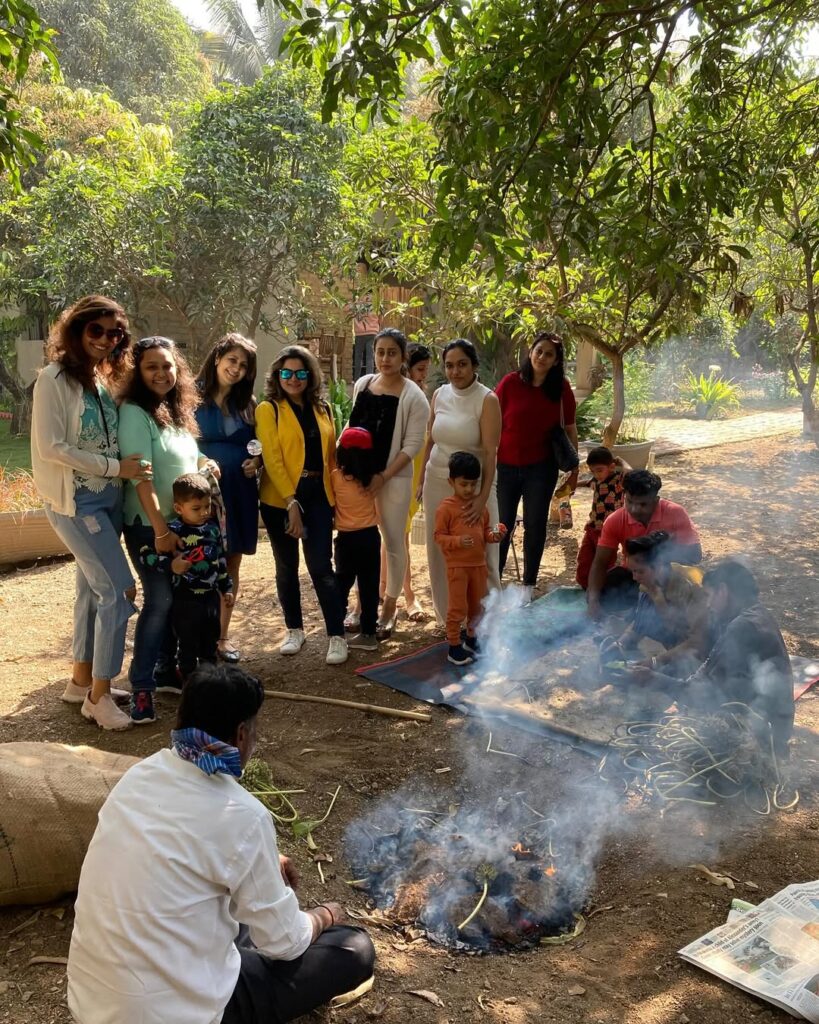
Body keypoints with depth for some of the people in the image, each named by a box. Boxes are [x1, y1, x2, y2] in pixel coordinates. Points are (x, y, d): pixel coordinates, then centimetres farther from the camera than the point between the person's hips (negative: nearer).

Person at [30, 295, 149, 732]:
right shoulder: (55, 379, -13)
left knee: (94, 588, 15)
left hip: (108, 499, 8)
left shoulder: (106, 379, 9)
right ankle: (98, 695, 3)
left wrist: (124, 469, -2)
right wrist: (115, 467, -18)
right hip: (76, 501, -8)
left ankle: (81, 680, 30)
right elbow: (50, 447, -18)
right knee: (119, 590, -9)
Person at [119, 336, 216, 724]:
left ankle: (167, 671, 25)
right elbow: (141, 477, -21)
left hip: (184, 521, 8)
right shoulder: (134, 412, -14)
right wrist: (160, 529, -25)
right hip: (149, 525, -7)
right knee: (159, 600, -10)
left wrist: (207, 464, 0)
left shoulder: (179, 410, 10)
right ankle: (141, 687, -1)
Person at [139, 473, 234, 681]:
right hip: (186, 599, -6)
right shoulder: (173, 531, -16)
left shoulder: (213, 528, 3)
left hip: (211, 596, 6)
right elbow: (146, 553, -15)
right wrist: (170, 564, -27)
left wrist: (226, 587, 18)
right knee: (189, 647, 6)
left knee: (211, 643, 19)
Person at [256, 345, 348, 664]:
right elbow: (272, 459, -11)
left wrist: (336, 493, 6)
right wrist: (291, 502, -18)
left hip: (318, 496, 2)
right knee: (287, 566, 9)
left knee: (321, 567, -3)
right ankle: (294, 629, 24)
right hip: (280, 498, -2)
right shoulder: (268, 410, -3)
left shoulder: (322, 410, 11)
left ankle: (337, 636, 4)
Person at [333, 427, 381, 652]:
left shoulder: (335, 477, -12)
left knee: (342, 583, 13)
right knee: (369, 586, 5)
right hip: (370, 536, 2)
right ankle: (368, 633, 8)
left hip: (346, 539, -2)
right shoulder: (372, 478, -3)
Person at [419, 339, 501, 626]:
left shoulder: (487, 400, -11)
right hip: (437, 483, 5)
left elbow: (490, 452, -16)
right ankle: (448, 616, 25)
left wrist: (483, 497, -24)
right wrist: (421, 480, 10)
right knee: (440, 551, 11)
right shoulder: (439, 395, 4)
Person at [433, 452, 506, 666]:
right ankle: (454, 646, 9)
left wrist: (493, 536, -6)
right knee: (457, 607, -2)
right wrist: (458, 541, -27)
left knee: (477, 605, 18)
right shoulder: (446, 508, -11)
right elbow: (439, 536, -11)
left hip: (479, 564, 6)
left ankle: (471, 639, 36)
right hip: (457, 566, -6)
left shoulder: (480, 506, 6)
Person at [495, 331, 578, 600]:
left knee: (535, 526, 9)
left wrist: (574, 469, 5)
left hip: (541, 467, 1)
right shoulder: (511, 382, -8)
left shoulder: (561, 388, -3)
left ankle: (529, 585, 21)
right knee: (502, 525, 8)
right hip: (506, 465, -1)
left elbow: (570, 429, 4)